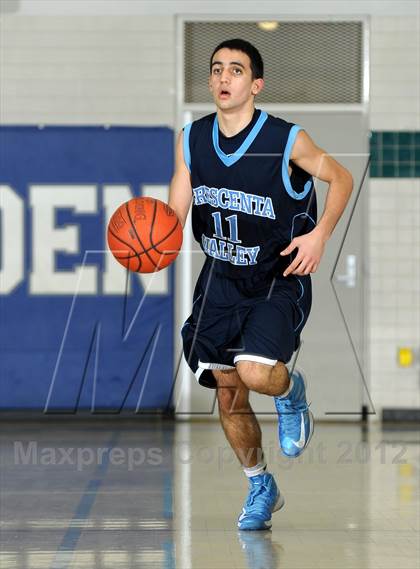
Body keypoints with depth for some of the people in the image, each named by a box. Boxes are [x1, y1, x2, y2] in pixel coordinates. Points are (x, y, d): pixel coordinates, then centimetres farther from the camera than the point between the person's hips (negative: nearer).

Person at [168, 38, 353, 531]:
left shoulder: (287, 140, -17)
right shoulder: (190, 140, -4)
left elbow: (341, 178, -2)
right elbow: (174, 214, -2)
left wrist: (319, 235, -15)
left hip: (279, 278, -4)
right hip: (221, 278, 4)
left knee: (255, 372, -25)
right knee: (227, 396, 8)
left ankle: (291, 391, 13)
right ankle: (261, 489, 31)